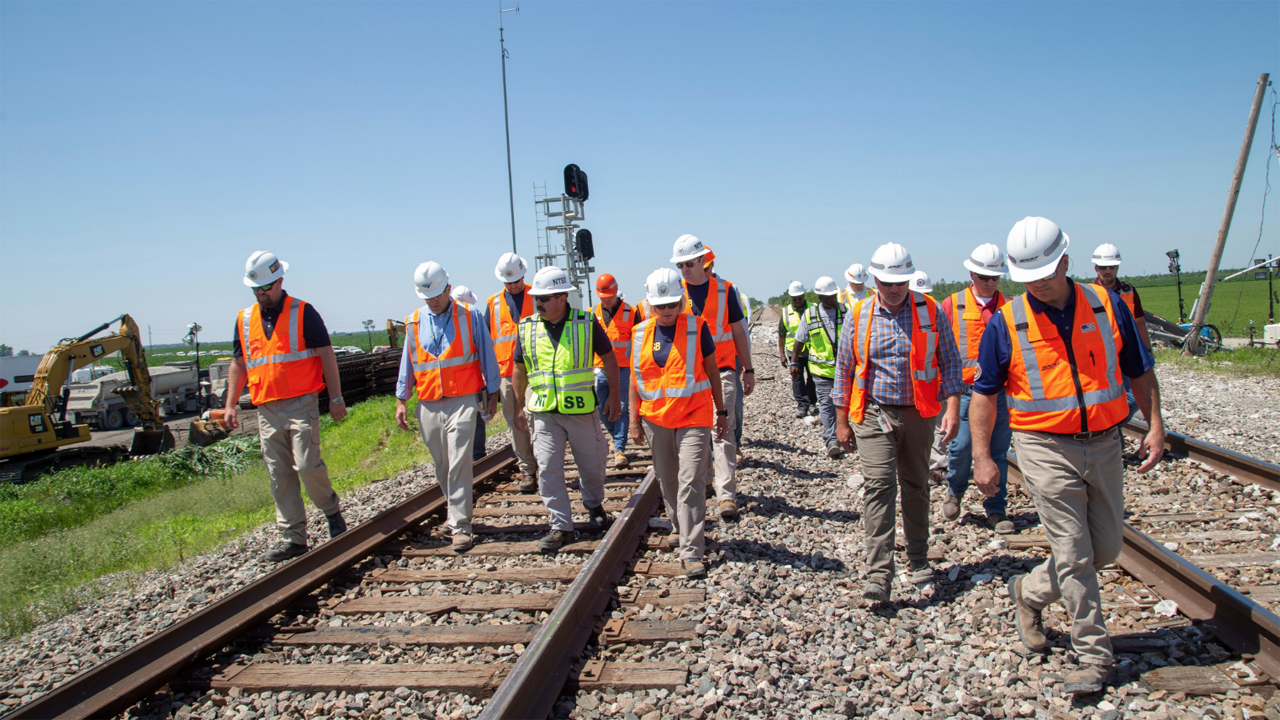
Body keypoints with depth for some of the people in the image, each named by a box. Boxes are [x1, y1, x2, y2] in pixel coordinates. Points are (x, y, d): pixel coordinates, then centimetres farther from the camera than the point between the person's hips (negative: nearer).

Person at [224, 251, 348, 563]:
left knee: (307, 465, -13)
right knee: (279, 476, 5)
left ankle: (332, 510, 13)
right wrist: (231, 404, 13)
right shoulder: (244, 319, 13)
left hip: (301, 404, -5)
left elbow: (326, 355, -2)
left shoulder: (303, 312, -1)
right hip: (267, 409, 5)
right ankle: (292, 538, 12)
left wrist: (336, 397, -6)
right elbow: (239, 363, 20)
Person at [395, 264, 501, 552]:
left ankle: (460, 526, -10)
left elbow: (487, 356, 4)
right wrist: (401, 401, 11)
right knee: (442, 467, 9)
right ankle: (458, 514, 26)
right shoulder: (414, 323, 10)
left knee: (459, 463, -12)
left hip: (463, 401, -4)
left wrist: (492, 393, 3)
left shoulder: (470, 316, 1)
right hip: (428, 406, 4)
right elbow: (407, 364, 15)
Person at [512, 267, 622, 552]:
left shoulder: (586, 323, -5)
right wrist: (519, 406, 11)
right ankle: (561, 527, 5)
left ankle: (594, 505, 39)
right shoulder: (528, 328, 2)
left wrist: (614, 397, 0)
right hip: (544, 412, 2)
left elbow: (609, 358, 3)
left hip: (581, 410, -2)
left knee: (592, 464, 11)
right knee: (548, 469, -4)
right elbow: (519, 368, 12)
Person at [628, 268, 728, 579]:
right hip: (655, 419, 4)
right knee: (667, 479, 15)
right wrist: (634, 419, 8)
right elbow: (636, 378, 10)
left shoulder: (696, 327, -4)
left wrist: (721, 412, 4)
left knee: (691, 483, -9)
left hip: (693, 417, -4)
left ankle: (691, 552, -8)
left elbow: (712, 371, 2)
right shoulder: (641, 333, 5)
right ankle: (680, 525, 37)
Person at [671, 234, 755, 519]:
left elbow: (738, 332, 7)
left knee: (723, 431, -8)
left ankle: (726, 494, -7)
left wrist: (748, 370, 6)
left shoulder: (724, 289, 1)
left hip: (722, 371, -2)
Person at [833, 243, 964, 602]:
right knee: (879, 485, -12)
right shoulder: (859, 317, 0)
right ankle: (879, 575, -12)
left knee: (916, 487, 14)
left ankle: (919, 560, 31)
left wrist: (952, 407, -8)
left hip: (918, 414, 1)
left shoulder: (930, 312, 0)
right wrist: (841, 421, 6)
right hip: (873, 414, -1)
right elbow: (844, 370, 6)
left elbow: (949, 361, 3)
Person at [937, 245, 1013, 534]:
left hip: (1001, 390, 2)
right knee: (961, 447, -2)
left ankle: (996, 509, 17)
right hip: (965, 389, -1)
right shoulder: (953, 304, 3)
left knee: (998, 452, 5)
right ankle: (955, 493, 26)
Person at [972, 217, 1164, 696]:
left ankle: (1030, 592, 34)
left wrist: (1155, 427, 3)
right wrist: (982, 457, -4)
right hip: (1046, 449, -4)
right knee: (1074, 555, -3)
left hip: (1104, 444, 4)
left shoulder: (1107, 305, 1)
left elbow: (1140, 370, 11)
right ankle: (1095, 657, 10)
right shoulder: (1005, 322, -6)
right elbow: (984, 393, 0)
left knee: (1107, 548, 12)